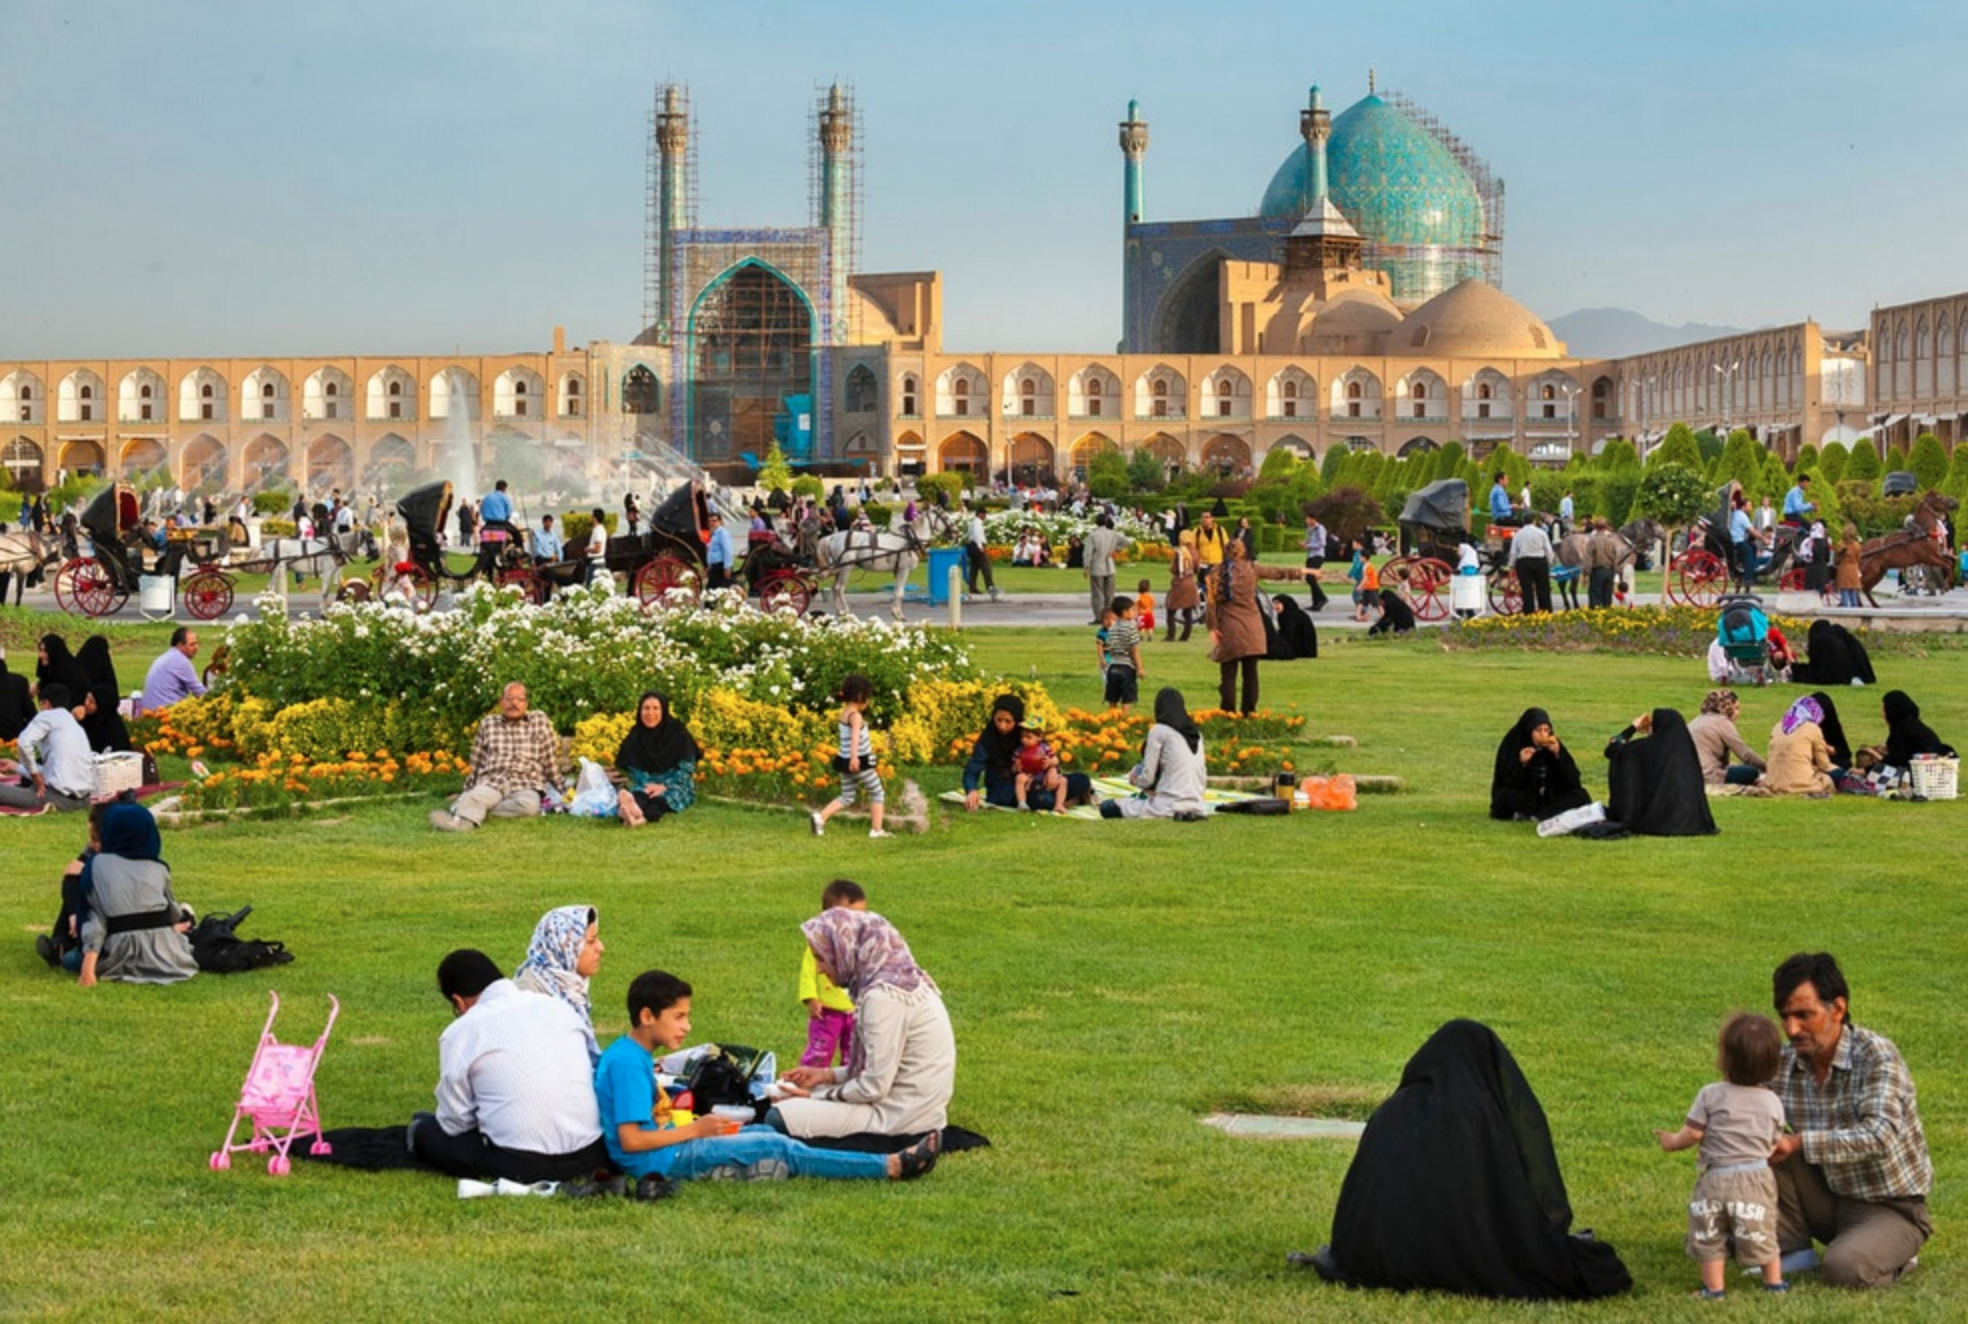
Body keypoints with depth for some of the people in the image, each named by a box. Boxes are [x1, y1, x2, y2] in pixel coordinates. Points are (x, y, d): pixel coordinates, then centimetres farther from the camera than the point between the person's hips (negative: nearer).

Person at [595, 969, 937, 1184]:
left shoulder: (633, 1056, 12)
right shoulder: (627, 1063, -20)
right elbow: (630, 1140, -25)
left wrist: (694, 1124, 6)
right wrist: (694, 1130, -15)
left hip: (668, 1146, 11)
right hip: (661, 1161, -11)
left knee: (765, 1134, 8)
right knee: (778, 1149, -11)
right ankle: (891, 1167, -11)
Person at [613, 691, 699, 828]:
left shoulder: (677, 732, -3)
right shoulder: (635, 736, 4)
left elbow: (687, 767, -7)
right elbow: (633, 769, 3)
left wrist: (664, 786, -22)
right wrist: (647, 785, -19)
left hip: (675, 784, -2)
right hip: (646, 783, 2)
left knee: (662, 797, -39)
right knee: (638, 794, -36)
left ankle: (642, 816, -74)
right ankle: (634, 810, -75)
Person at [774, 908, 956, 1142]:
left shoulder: (883, 996, -21)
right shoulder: (901, 980, 8)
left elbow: (874, 1087, -20)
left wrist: (817, 1096, -6)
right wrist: (826, 1075, 11)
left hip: (900, 1116, -10)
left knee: (779, 1119, -15)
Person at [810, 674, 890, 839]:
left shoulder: (844, 712, 7)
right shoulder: (855, 716, -19)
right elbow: (855, 735, -37)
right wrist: (854, 756, -52)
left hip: (845, 761, 8)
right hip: (860, 762, -8)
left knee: (847, 797, 16)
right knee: (878, 794, 8)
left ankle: (820, 817, -1)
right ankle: (876, 831, 8)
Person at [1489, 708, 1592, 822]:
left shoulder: (1552, 745, -5)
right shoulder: (1512, 745, -13)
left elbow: (1571, 780, -10)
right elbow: (1505, 783, -16)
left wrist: (1558, 755, -22)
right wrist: (1521, 764, -31)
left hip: (1549, 797, 3)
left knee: (1580, 796, -18)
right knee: (1508, 797, -34)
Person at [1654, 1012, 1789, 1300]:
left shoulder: (1711, 1095, -11)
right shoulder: (1773, 1103, -1)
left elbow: (1692, 1133, -7)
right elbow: (1774, 1144, 6)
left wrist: (1672, 1141, 12)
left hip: (1716, 1178, -3)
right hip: (1757, 1177, 3)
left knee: (1709, 1236, 12)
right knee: (1761, 1232, 18)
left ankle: (1714, 1287, 12)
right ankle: (1774, 1282, 24)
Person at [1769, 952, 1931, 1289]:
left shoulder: (1876, 1055, -21)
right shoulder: (1785, 1063, -4)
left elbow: (1879, 1136, -34)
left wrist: (1800, 1143, -39)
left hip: (1890, 1209, -5)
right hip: (1827, 1197, 5)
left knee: (1843, 1270, -32)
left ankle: (1892, 1257, 3)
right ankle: (1791, 1249, -1)